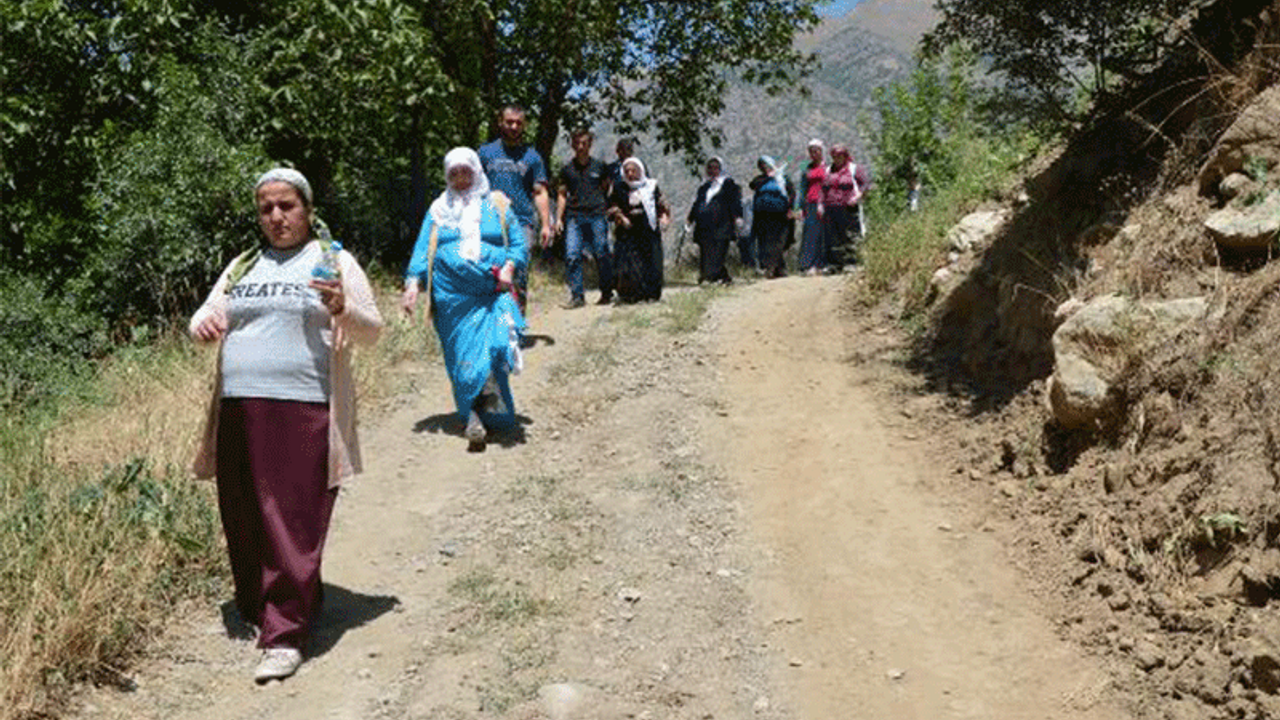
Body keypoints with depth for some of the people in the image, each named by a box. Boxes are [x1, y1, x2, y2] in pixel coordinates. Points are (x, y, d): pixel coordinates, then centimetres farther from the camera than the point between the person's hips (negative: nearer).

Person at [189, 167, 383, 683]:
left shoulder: (335, 261, 7)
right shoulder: (242, 267, 20)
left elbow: (373, 331, 3)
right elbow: (206, 316, 19)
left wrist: (343, 309, -18)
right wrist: (201, 324, -5)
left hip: (302, 412, -5)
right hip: (239, 411, 5)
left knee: (293, 523, -6)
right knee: (244, 523, 9)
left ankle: (285, 635, 0)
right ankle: (256, 609, 27)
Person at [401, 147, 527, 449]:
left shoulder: (497, 205, 14)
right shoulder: (439, 210, 17)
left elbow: (519, 243, 10)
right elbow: (422, 249, 11)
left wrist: (509, 267, -9)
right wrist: (413, 283, -3)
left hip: (492, 292, -1)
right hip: (452, 297, 1)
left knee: (495, 346, -17)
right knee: (463, 357, -2)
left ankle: (493, 410, -8)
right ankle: (474, 417, 3)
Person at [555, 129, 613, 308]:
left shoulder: (599, 167, 10)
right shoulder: (567, 169, 12)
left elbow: (607, 190, 19)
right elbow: (562, 195, 15)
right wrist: (558, 218, 7)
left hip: (596, 215, -1)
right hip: (574, 216, 1)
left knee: (602, 255, -1)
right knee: (572, 256, -11)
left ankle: (606, 293, 13)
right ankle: (577, 296, -7)